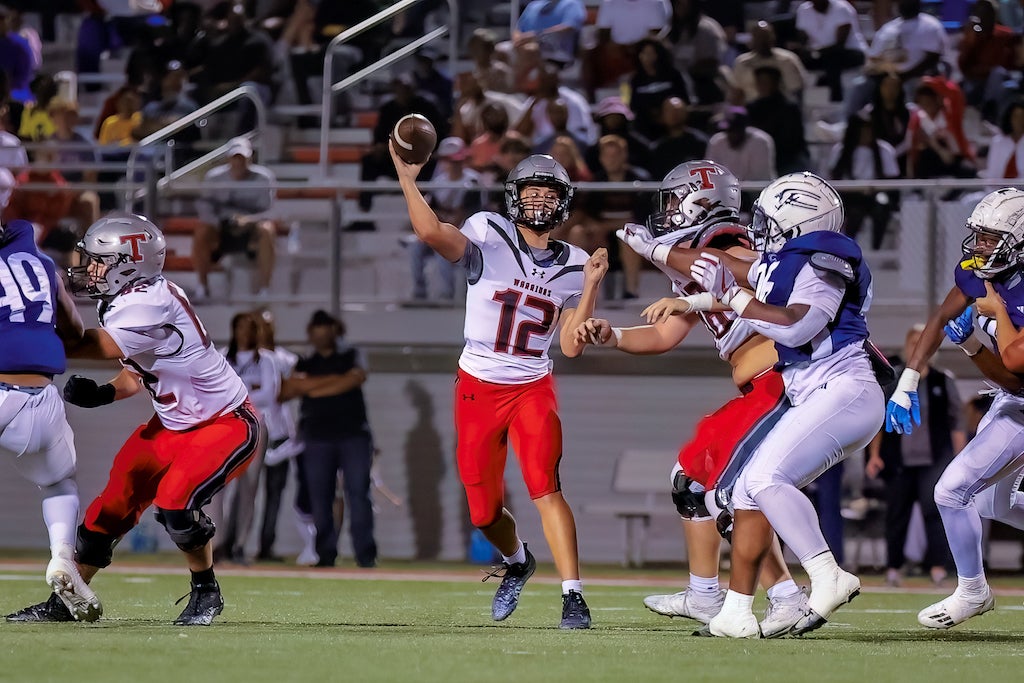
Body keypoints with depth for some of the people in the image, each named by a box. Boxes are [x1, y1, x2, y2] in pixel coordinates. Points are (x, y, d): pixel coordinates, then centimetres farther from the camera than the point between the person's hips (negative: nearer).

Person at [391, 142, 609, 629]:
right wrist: (407, 181, -33)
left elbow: (571, 345, 1)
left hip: (533, 388, 0)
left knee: (544, 487, -22)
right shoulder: (489, 235, -7)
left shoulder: (572, 266, 4)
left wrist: (590, 286, -6)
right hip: (478, 388, 0)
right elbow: (433, 234, -27)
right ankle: (516, 561, 40)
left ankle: (573, 596, -22)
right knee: (484, 512, 7)